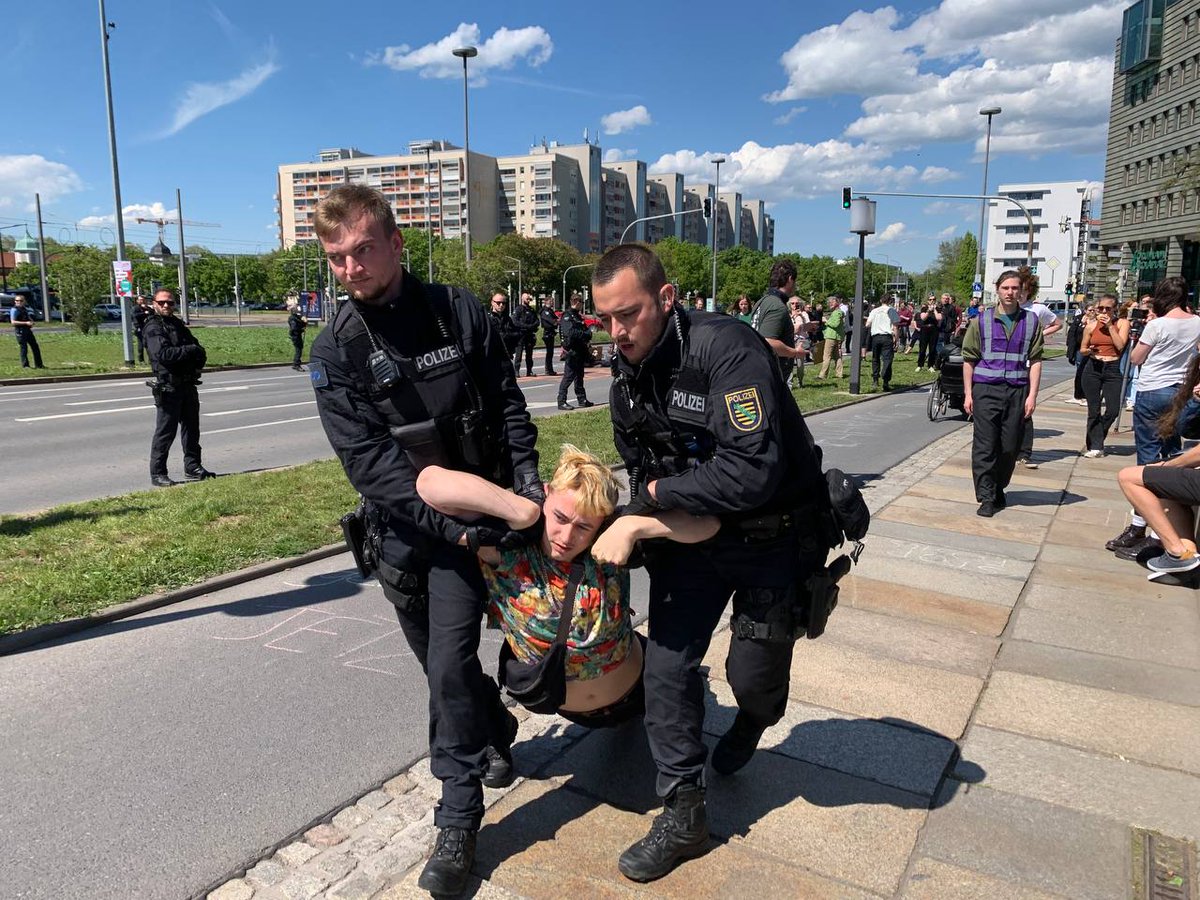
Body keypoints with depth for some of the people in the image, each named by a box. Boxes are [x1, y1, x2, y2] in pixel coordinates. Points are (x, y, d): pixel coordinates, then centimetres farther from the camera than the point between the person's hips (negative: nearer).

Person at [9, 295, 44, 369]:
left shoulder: (25, 308, 14)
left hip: (28, 330, 8)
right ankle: (25, 365, 3)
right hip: (20, 331, -8)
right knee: (24, 348, -5)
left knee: (35, 347, 9)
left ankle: (38, 364, 15)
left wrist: (31, 321, 6)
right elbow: (13, 322, -18)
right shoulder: (14, 310, -9)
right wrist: (26, 323, -24)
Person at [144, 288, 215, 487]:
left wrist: (199, 355, -5)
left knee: (191, 428, 13)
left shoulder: (178, 324, 17)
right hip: (168, 386, -8)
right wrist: (190, 350, -17)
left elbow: (198, 349, 17)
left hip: (187, 384, 8)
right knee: (165, 431, -3)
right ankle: (157, 474, 5)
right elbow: (162, 353, -22)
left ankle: (193, 468, 24)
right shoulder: (153, 327, -7)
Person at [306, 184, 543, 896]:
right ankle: (498, 733, 47)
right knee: (440, 661, 17)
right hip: (402, 528, 2)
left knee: (451, 663, -9)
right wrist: (453, 525, -23)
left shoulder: (460, 311, -6)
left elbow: (509, 403, 3)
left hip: (474, 517, -2)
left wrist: (527, 476, -10)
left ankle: (459, 823, 8)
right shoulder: (336, 352, -8)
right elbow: (369, 460, -16)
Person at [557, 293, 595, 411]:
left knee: (579, 376, 16)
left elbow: (583, 329, 25)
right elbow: (570, 333, -25)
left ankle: (582, 400, 24)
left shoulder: (577, 315, 17)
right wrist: (587, 334, -19)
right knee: (568, 377, -7)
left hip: (580, 351, 10)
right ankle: (561, 402, -4)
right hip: (572, 351, -10)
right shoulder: (567, 316, -13)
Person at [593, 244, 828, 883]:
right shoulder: (626, 373, -3)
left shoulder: (727, 351, -29)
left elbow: (753, 473, -37)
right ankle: (683, 815, 18)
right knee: (667, 664, 2)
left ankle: (754, 721, 47)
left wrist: (658, 493, -24)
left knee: (753, 672, 6)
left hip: (771, 538, -5)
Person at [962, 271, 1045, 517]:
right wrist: (968, 393, -1)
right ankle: (986, 497, 1)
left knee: (1010, 446, 6)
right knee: (985, 446, -4)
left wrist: (1032, 395, -3)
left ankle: (998, 489, 25)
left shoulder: (1031, 321, 7)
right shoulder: (981, 320, 4)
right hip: (986, 389, -1)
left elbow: (1035, 360, 4)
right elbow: (969, 359, 4)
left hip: (1017, 391, 1)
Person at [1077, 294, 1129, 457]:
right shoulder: (1091, 326, 7)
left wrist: (1110, 326, -9)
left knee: (1113, 410, -6)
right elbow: (1082, 350, 14)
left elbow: (1120, 346, -11)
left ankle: (1094, 441, 15)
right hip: (1092, 368, 1)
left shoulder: (1122, 323, 3)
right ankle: (1095, 445, 7)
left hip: (1112, 369, -1)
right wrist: (1089, 351, -8)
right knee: (1094, 410, 0)